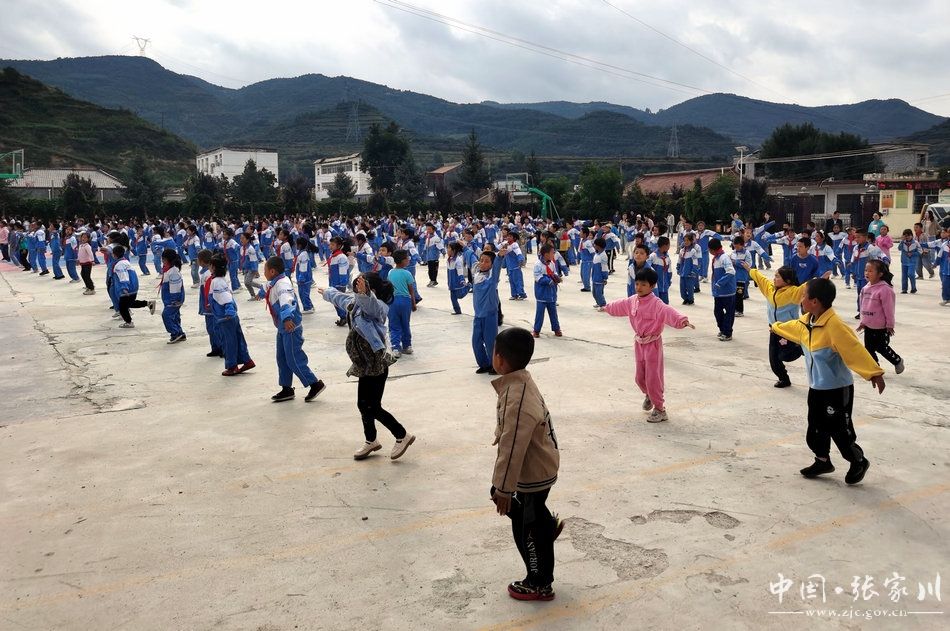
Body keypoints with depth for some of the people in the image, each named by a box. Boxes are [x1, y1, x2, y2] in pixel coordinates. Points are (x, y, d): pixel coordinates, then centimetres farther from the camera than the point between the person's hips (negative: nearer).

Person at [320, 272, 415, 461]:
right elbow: (340, 297, 30)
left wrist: (364, 294, -67)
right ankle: (370, 441, 36)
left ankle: (402, 436, 12)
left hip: (376, 367, -9)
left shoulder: (377, 307, -18)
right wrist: (327, 293, 50)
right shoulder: (355, 303, 9)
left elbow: (370, 303, -44)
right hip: (366, 366, 9)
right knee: (363, 405, 17)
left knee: (372, 408, -5)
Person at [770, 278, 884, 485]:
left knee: (840, 430, 2)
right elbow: (792, 327, 25)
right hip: (817, 387, 8)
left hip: (838, 388, -8)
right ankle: (822, 461, 33)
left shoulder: (834, 325, -26)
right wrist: (776, 327, 44)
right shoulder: (806, 321, 1)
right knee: (816, 428, 16)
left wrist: (874, 373, -36)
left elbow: (855, 350, -31)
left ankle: (858, 462, 25)